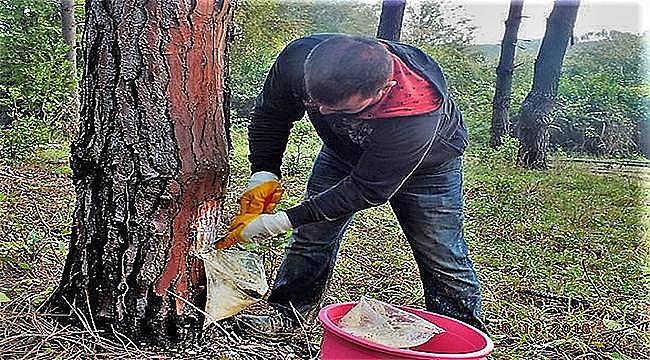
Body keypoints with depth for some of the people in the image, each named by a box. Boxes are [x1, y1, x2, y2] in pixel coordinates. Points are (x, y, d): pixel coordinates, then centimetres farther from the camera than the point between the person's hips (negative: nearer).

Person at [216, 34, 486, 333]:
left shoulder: (419, 114, -46)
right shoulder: (300, 57, -34)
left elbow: (368, 189, -36)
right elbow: (270, 115, -12)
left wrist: (279, 223, -35)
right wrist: (263, 174, -24)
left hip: (427, 163, -3)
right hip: (345, 149, 4)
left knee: (440, 255, -2)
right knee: (312, 233, 2)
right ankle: (290, 311, 22)